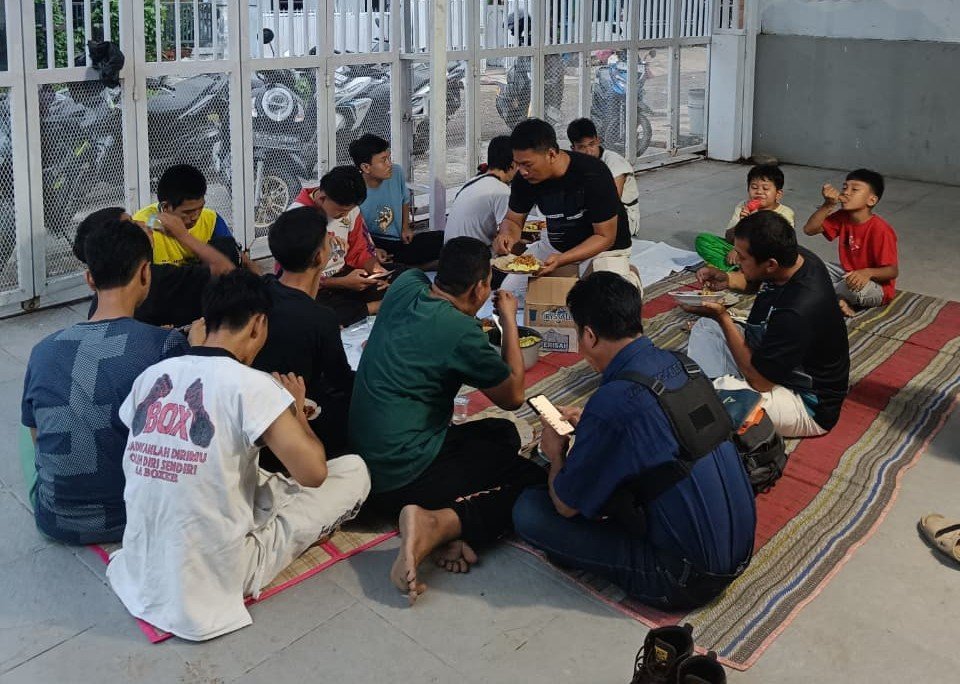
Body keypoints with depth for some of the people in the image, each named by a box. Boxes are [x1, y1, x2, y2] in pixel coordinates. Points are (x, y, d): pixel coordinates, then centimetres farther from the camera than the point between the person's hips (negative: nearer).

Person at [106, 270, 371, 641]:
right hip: (218, 578, -6)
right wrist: (296, 408, 0)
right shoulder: (251, 384, -17)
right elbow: (313, 472, -20)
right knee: (354, 470, 7)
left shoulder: (150, 377, 0)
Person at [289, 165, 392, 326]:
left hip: (343, 274, 5)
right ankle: (371, 308, -18)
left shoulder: (349, 208, -3)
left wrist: (376, 268, -15)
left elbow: (360, 250, 8)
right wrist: (344, 283, -25)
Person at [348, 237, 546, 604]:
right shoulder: (460, 330, -21)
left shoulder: (406, 285, -1)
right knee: (535, 481, 2)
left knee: (503, 433, 23)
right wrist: (509, 320, 4)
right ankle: (437, 524, -17)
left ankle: (454, 530, -2)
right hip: (404, 476, -9)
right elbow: (513, 396, -4)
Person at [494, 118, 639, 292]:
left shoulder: (594, 175, -30)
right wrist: (507, 235, -27)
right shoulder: (524, 178, -14)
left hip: (603, 249, -5)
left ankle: (628, 274, 7)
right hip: (554, 244, 5)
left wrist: (560, 260, -37)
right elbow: (513, 220, -1)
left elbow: (605, 237, -25)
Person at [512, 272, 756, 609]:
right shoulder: (680, 365, -1)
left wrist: (556, 454, 10)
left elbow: (566, 504, -10)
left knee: (528, 510, -8)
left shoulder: (611, 404, -24)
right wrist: (586, 425, 19)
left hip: (685, 581, -8)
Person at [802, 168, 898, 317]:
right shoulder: (842, 217, -4)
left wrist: (867, 273, -44)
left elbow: (893, 271, -24)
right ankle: (838, 300, -16)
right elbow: (809, 229, -10)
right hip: (848, 274, 7)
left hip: (876, 285, -7)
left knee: (855, 288, -39)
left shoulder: (880, 229, -24)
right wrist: (828, 205, -21)